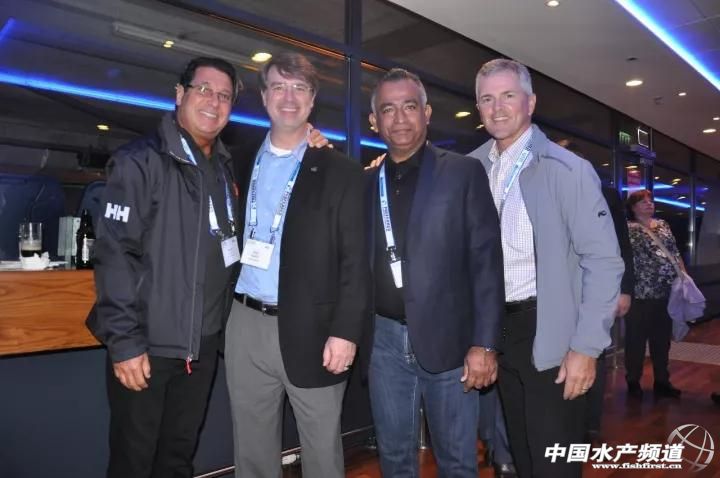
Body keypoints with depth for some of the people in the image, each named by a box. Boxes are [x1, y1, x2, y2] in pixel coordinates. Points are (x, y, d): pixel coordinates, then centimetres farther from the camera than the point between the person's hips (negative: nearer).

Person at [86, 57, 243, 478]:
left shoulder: (223, 168, 11)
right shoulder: (141, 160, -10)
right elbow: (115, 253, -15)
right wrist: (124, 340, -19)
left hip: (203, 343, 6)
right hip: (148, 344, -5)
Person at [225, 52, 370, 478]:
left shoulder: (342, 172, -2)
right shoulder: (243, 166, 11)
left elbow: (355, 261, -7)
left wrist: (346, 330, -14)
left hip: (311, 330, -3)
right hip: (246, 326, 4)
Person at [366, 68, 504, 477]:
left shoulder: (464, 172, -2)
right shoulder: (366, 182, 8)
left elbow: (486, 261, -7)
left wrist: (484, 343, -12)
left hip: (448, 338, -3)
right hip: (385, 340, 3)